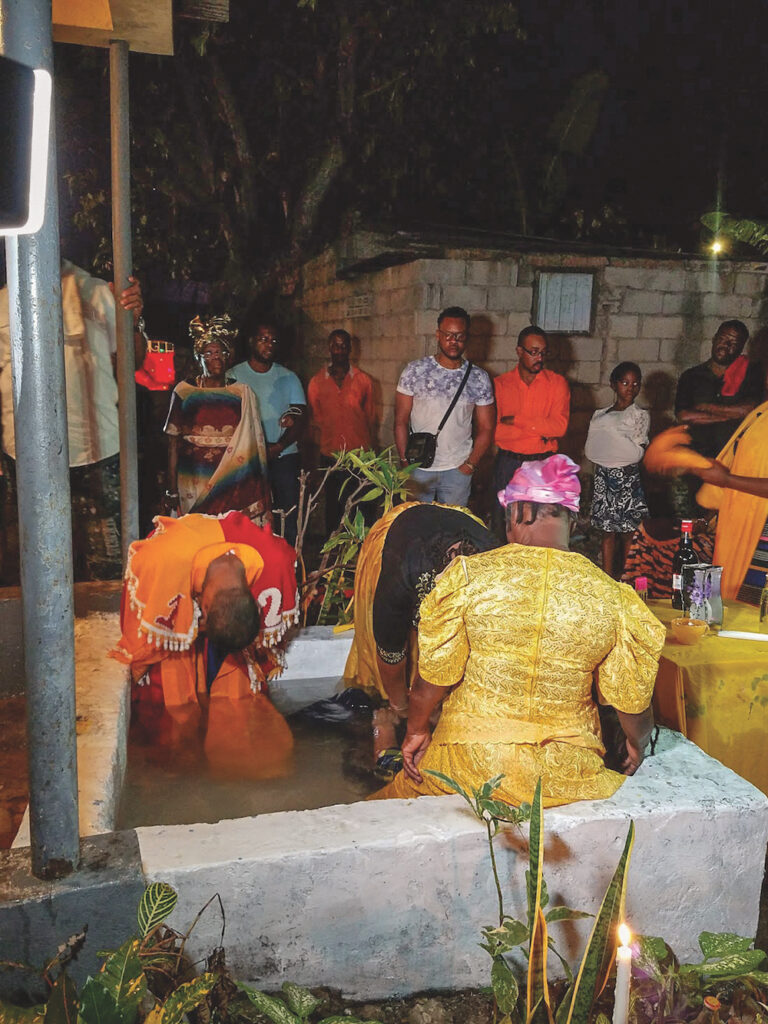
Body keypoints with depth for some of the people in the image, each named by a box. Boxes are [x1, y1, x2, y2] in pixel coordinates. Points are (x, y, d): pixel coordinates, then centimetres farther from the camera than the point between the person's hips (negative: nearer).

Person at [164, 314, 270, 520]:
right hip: (195, 481, -1)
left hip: (234, 481, 1)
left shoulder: (242, 392, 8)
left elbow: (254, 442, 6)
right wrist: (172, 489, -2)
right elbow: (173, 443, 3)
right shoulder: (184, 391, 4)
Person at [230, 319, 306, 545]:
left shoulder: (288, 377, 13)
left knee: (290, 516, -4)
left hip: (284, 456, 2)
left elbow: (300, 421, 5)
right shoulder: (233, 376, 7)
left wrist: (279, 446, -13)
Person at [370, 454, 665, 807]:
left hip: (472, 763, 0)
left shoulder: (468, 575, -12)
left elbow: (434, 676, -7)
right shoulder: (612, 597, -7)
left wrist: (416, 731, 12)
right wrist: (637, 743, 24)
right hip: (566, 776, 0)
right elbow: (631, 698, 3)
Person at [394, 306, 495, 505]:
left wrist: (470, 465, -5)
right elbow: (401, 421, -1)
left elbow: (485, 428, 5)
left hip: (458, 469, 1)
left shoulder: (479, 379, 2)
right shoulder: (414, 371, -2)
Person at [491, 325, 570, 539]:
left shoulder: (557, 383, 2)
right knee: (500, 525, 6)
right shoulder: (500, 384, 2)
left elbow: (560, 426, -12)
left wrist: (515, 420, -14)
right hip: (507, 463, 0)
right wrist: (539, 430, -13)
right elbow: (495, 431, -10)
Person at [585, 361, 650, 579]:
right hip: (604, 477, 3)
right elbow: (590, 450, 4)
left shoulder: (641, 416, 2)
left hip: (628, 479, -2)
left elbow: (637, 453, -6)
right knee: (607, 532, 5)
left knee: (628, 533, 1)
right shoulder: (600, 415, 10)